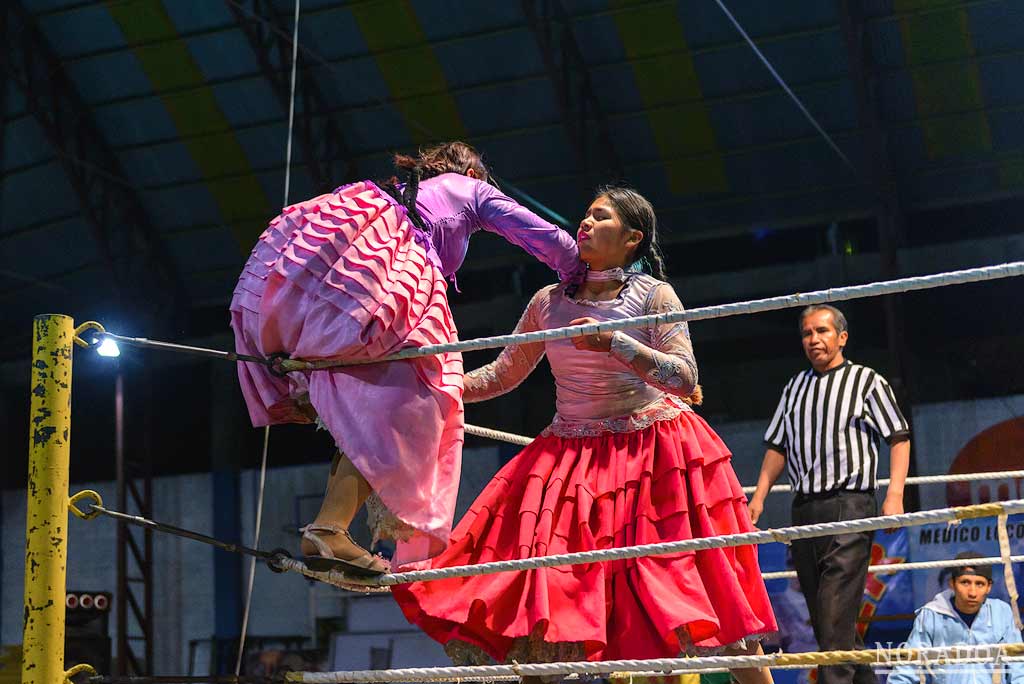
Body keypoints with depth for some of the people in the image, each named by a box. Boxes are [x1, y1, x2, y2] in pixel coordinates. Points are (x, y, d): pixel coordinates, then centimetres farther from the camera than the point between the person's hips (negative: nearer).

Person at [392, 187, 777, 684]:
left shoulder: (654, 295, -4)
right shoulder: (549, 301, 8)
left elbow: (686, 380, -13)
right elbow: (503, 375, 15)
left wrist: (615, 343, -23)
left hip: (652, 452, -4)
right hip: (570, 455, 4)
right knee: (538, 593, -3)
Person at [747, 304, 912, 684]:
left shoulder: (867, 381, 5)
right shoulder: (794, 388, 19)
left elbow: (899, 437, 1)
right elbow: (778, 446, 21)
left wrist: (894, 495, -10)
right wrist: (759, 496, 10)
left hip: (849, 507, -6)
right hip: (804, 510, 6)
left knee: (836, 613, -16)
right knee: (823, 618, 8)